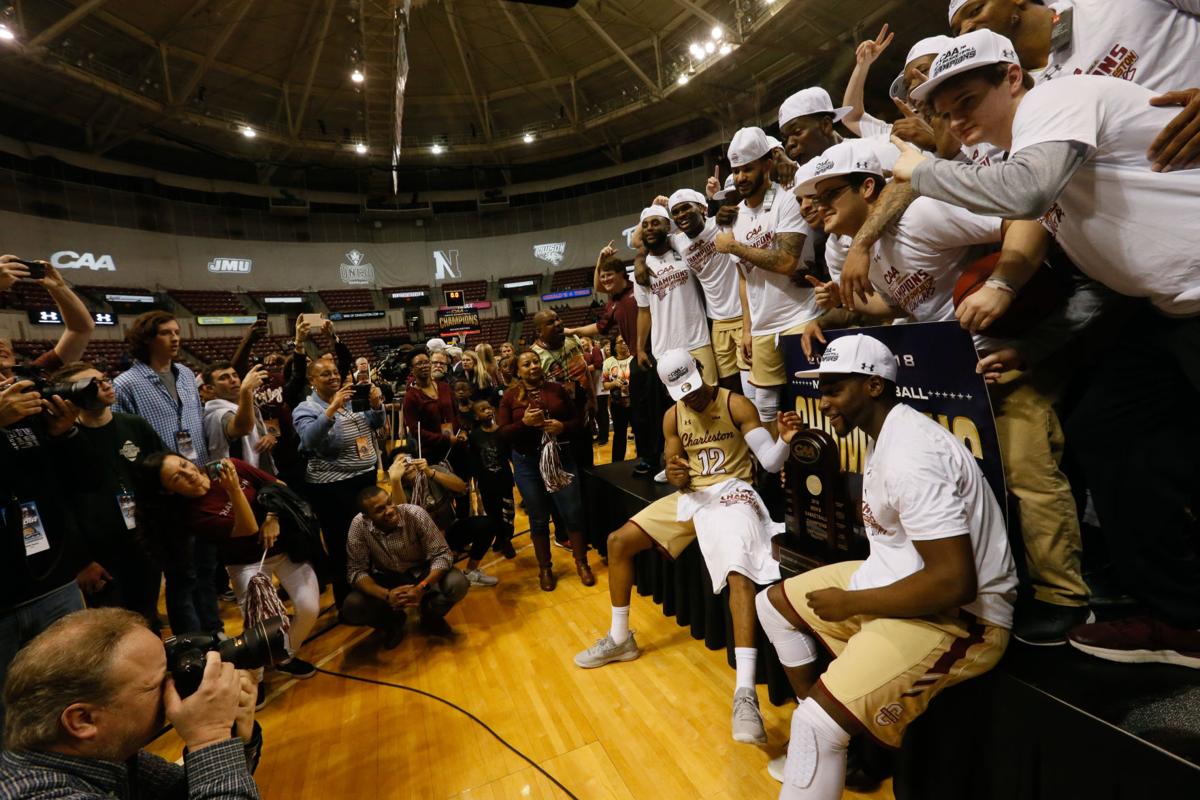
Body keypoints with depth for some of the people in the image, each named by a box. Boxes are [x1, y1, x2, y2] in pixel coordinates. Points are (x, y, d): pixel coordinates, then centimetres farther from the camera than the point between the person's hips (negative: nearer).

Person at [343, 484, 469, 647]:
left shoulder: (416, 514, -26)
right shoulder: (359, 525, -22)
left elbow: (442, 554, -23)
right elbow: (356, 571, -17)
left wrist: (422, 587, -39)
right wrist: (386, 595, -34)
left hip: (422, 572, -1)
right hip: (386, 580, 1)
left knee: (458, 584, -27)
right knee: (351, 609, -23)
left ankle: (430, 615, 7)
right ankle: (394, 621, 9)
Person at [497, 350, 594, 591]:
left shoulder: (557, 389, 3)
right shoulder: (510, 396, -1)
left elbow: (579, 419, 4)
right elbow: (503, 433, -5)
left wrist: (563, 426, -16)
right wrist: (524, 423, -22)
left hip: (561, 457, 1)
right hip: (527, 463, -1)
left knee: (573, 512, 3)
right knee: (538, 519, 10)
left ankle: (581, 563, 23)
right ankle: (545, 568, 28)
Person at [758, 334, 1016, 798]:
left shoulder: (910, 455, -26)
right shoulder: (883, 435, 6)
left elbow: (954, 582, -30)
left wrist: (851, 603, -19)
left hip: (958, 614, -10)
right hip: (899, 579, 11)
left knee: (817, 725, -25)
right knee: (773, 603, 15)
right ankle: (820, 748, 26)